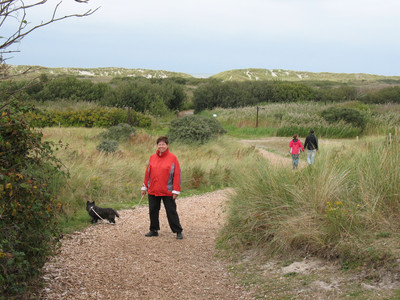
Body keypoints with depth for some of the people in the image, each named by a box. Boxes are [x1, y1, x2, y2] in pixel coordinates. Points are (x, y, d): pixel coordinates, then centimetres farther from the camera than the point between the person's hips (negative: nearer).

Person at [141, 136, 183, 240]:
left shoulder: (172, 158, -4)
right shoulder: (152, 157, 8)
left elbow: (177, 175, -6)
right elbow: (147, 173, 13)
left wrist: (176, 191, -10)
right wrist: (144, 187, 12)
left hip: (167, 192, -4)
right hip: (152, 191, 4)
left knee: (171, 212, -1)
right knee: (153, 211, 10)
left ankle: (178, 231, 7)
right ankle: (154, 230, 23)